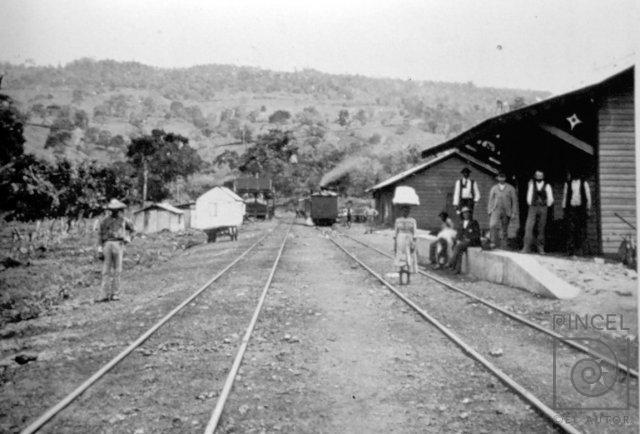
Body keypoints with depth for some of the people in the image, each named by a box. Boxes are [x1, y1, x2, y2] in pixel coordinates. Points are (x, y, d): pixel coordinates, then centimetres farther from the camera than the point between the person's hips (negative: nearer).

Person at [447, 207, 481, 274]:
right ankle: (458, 269, -34)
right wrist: (459, 240, -2)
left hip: (472, 241, -5)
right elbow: (459, 233, 19)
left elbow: (477, 234, -5)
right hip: (463, 241, 5)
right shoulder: (462, 223, 18)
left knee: (458, 246, -31)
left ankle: (451, 264, -29)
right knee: (459, 251, -28)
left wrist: (469, 239, -16)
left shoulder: (474, 222, 0)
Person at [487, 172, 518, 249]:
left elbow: (514, 200, 6)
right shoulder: (494, 188, 10)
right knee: (493, 225, -23)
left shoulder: (511, 188, 6)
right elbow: (490, 200, 13)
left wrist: (514, 212, 0)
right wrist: (489, 211, 8)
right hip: (496, 210, 0)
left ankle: (503, 246, 12)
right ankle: (493, 243, -24)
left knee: (504, 229, 4)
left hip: (506, 211, 0)